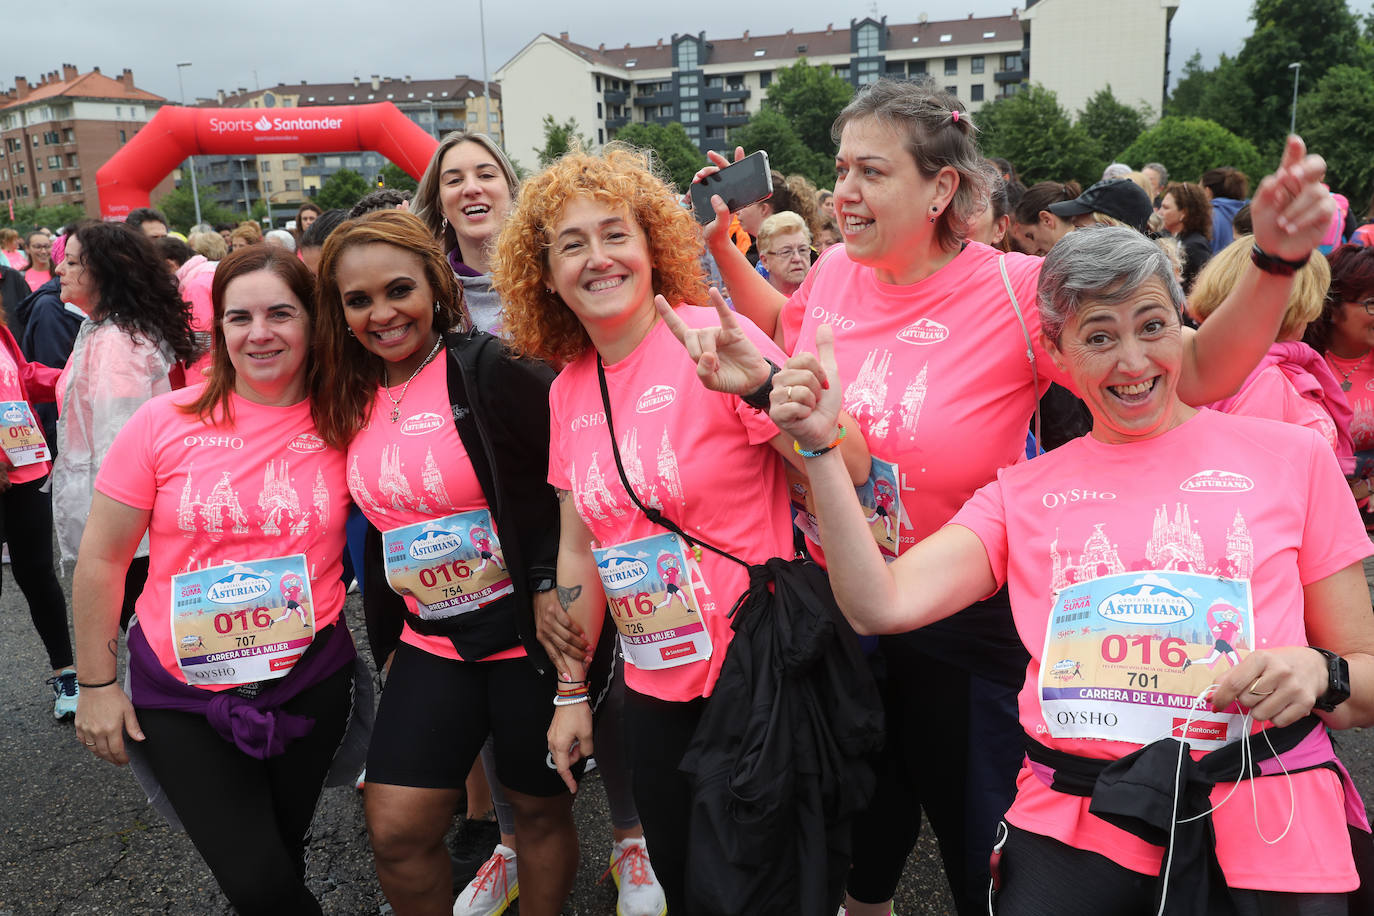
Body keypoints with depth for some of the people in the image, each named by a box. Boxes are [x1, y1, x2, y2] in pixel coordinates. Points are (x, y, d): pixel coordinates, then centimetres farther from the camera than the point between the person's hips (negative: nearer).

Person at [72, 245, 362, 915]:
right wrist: (96, 684, 0)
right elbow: (101, 558, -2)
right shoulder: (165, 421, -9)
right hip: (182, 690, -1)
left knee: (283, 856, 19)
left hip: (312, 678, 1)